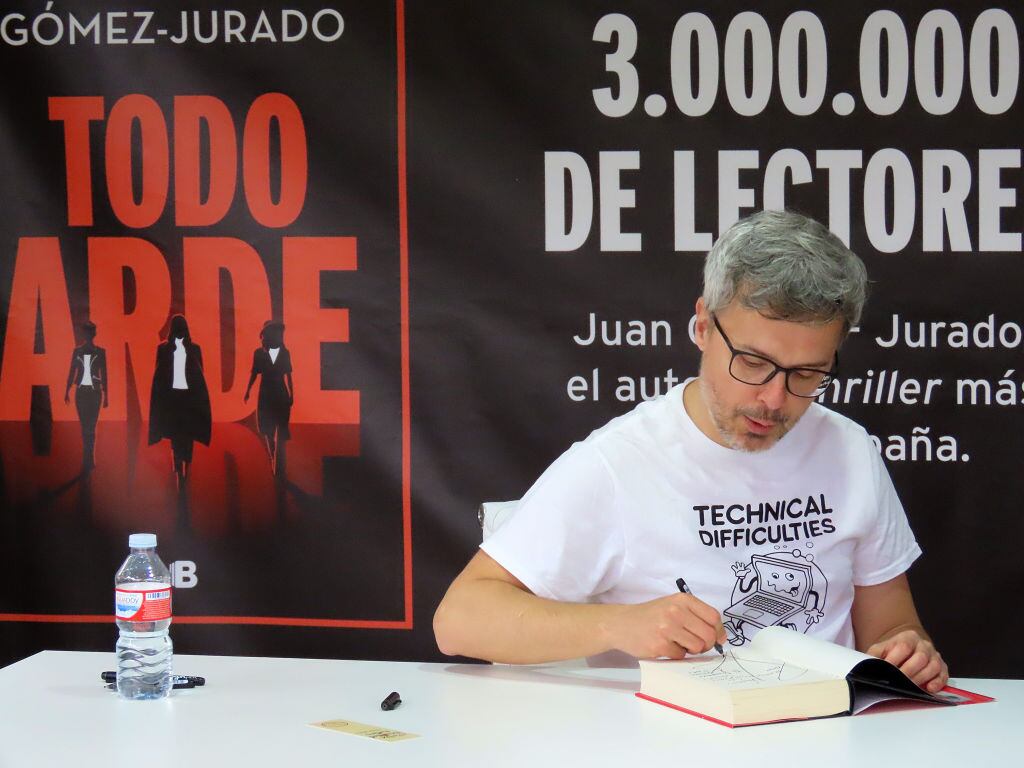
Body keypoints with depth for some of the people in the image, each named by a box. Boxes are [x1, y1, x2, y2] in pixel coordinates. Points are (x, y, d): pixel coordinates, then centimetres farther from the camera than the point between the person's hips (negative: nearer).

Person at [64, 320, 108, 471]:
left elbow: (103, 375, 4)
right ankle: (90, 461, 13)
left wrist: (105, 395, 2)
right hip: (81, 391, 2)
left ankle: (88, 461, -6)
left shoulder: (100, 352, 2)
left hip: (95, 391, -2)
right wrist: (67, 391, 2)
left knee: (90, 426, -8)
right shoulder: (77, 351, 7)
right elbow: (72, 372, 8)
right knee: (85, 426, 4)